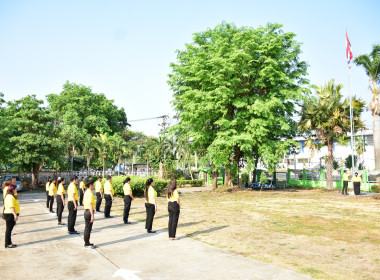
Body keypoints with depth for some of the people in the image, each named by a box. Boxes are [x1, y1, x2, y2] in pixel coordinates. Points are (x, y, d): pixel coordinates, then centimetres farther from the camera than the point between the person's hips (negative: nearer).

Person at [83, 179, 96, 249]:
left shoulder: (86, 192, 11)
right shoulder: (90, 194, -19)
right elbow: (90, 205, -23)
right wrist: (92, 215, -22)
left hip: (86, 211, 10)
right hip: (89, 212, -10)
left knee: (87, 228, 15)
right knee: (88, 229, -2)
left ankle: (87, 242, 23)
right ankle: (87, 244, 6)